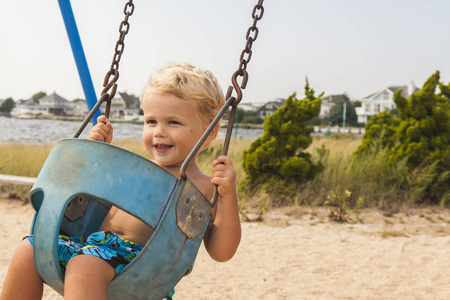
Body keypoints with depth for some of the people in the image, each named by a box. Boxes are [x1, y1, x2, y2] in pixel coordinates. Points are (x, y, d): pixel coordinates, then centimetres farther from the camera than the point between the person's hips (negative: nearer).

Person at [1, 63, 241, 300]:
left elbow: (221, 252, -4)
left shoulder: (206, 189, 3)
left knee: (85, 264, -35)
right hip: (95, 243, 7)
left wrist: (228, 195, -16)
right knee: (28, 250, -9)